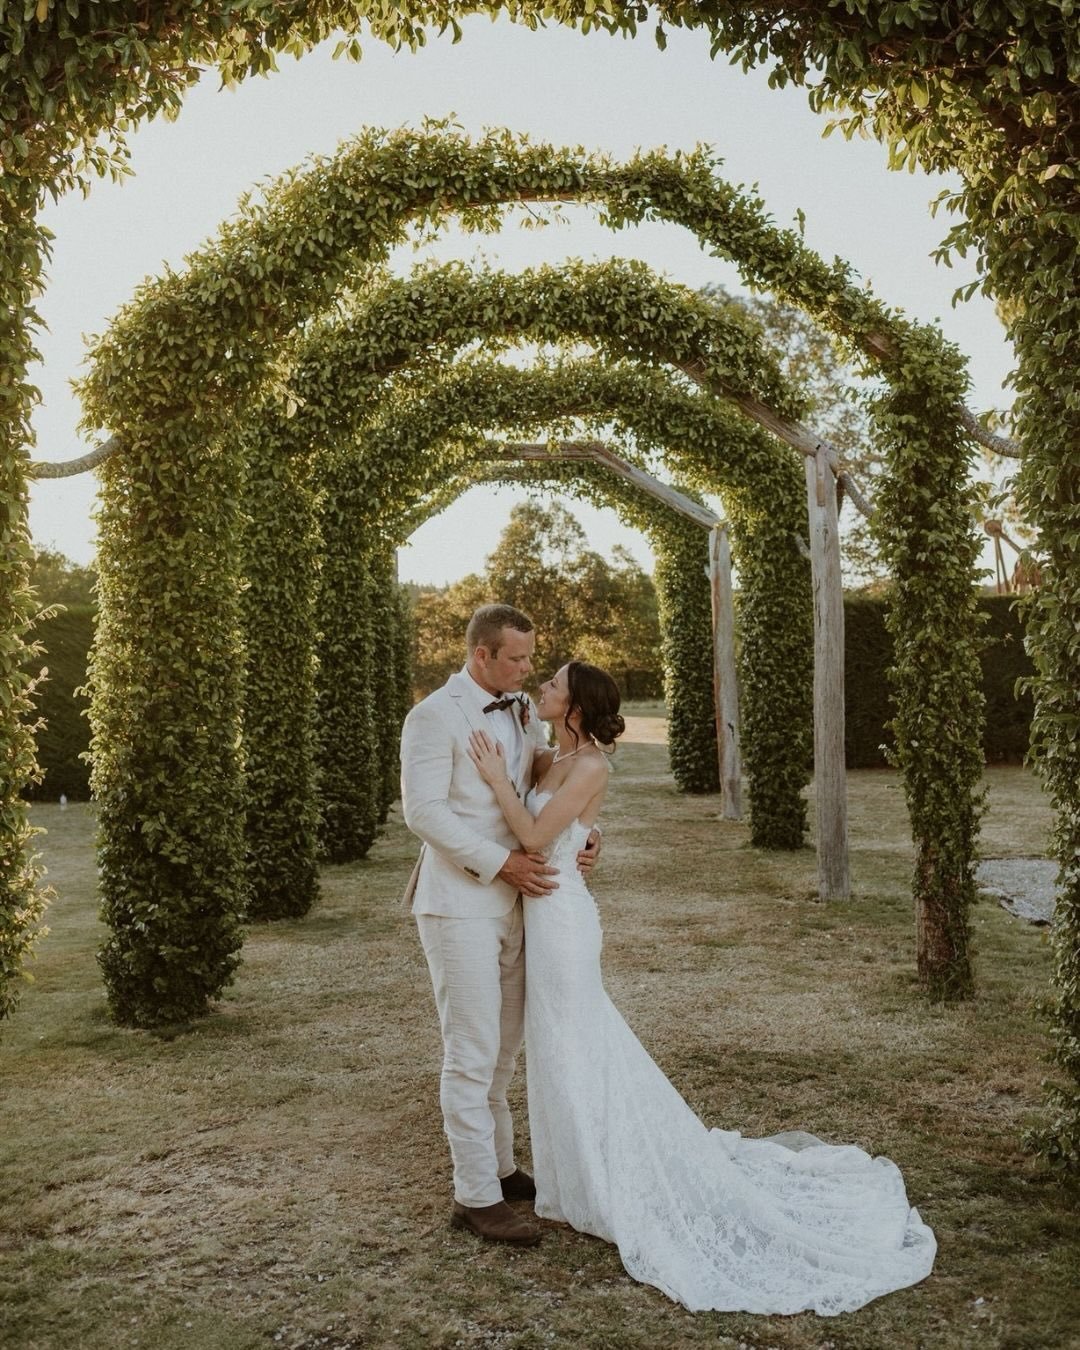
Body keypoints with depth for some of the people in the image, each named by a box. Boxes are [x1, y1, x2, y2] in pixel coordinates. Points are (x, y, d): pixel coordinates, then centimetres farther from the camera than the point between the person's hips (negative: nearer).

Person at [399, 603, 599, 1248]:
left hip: (512, 900, 7)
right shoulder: (436, 716, -12)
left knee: (503, 1047, 17)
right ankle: (476, 1196, 7)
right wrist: (501, 862, -21)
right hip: (459, 904, -7)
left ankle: (499, 1165, 31)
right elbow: (423, 811, -18)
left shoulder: (524, 710, 9)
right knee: (472, 1052, -3)